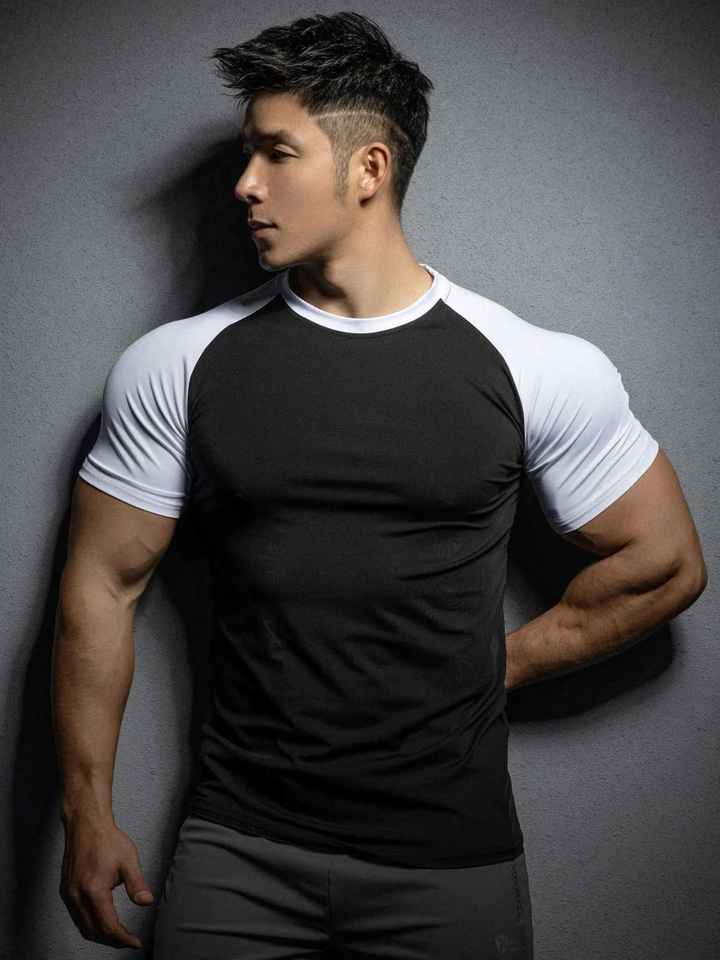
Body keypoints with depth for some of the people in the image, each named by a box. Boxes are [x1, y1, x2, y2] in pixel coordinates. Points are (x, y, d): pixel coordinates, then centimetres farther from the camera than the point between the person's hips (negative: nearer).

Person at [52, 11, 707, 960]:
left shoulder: (545, 370, -6)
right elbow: (104, 584, 2)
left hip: (452, 859, 0)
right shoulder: (176, 365, -2)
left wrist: (502, 662, 1)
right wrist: (89, 815, 2)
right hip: (236, 847, 1)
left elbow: (666, 562, 4)